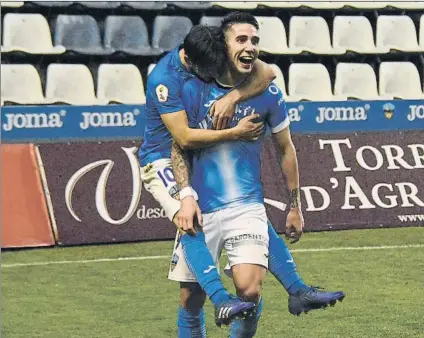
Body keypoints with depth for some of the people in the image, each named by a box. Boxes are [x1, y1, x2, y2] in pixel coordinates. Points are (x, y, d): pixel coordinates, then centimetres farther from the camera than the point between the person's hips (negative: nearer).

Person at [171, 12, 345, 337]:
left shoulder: (267, 93, 0)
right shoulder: (194, 90, -4)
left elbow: (286, 149, 12)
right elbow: (179, 147, 1)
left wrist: (295, 207, 14)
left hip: (247, 208, 0)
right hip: (201, 211, 0)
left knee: (249, 291, -17)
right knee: (192, 297, 2)